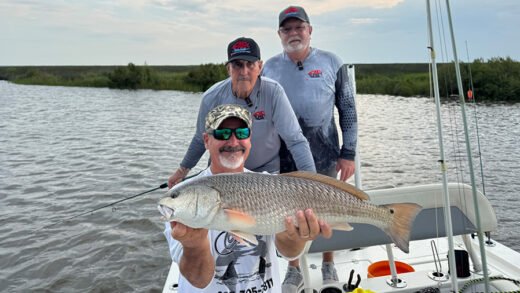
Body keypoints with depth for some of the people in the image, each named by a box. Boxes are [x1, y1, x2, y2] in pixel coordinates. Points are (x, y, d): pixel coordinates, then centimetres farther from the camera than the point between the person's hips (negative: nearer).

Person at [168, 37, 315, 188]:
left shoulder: (273, 92, -23)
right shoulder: (211, 98, -16)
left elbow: (296, 140, -24)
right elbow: (201, 139, 1)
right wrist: (183, 169, 8)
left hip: (266, 171, -1)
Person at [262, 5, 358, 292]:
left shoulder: (331, 63, -2)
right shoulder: (269, 68, 1)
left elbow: (348, 110, 1)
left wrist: (348, 153, -4)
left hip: (325, 158, -1)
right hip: (284, 160, 1)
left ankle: (328, 266, 37)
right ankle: (294, 270, 32)